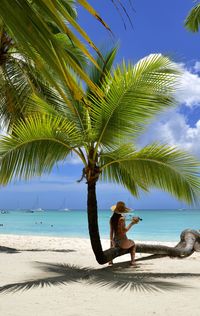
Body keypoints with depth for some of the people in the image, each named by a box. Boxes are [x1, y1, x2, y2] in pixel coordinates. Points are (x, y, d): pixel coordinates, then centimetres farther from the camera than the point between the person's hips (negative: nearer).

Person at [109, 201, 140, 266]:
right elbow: (124, 230, -24)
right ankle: (132, 261, 25)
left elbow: (111, 231, 7)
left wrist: (111, 241, 16)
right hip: (123, 242, -5)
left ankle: (110, 260, 32)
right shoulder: (122, 218, -19)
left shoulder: (112, 218, 0)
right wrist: (132, 223, -17)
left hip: (115, 242, 5)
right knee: (133, 244, 30)